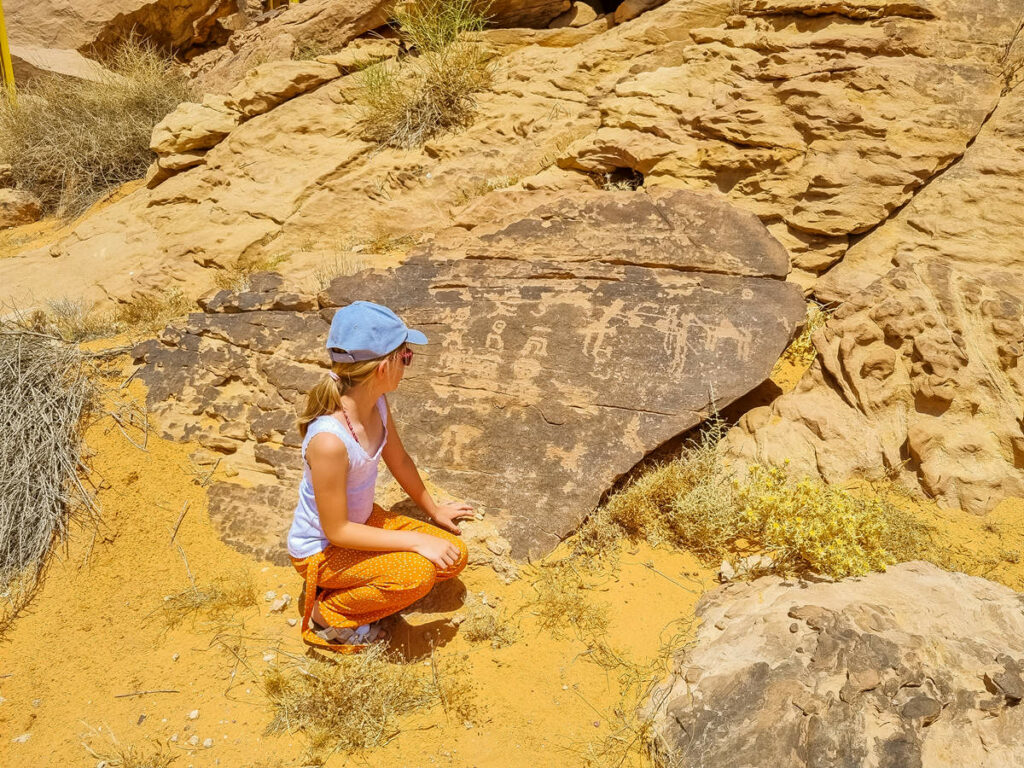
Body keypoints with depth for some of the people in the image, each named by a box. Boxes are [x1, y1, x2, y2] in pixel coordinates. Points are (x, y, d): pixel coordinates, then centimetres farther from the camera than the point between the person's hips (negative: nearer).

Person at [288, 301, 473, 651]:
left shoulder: (378, 404, -13)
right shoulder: (329, 441, -38)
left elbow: (399, 460, 7)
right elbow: (337, 531, -28)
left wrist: (433, 510, 18)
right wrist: (415, 541, -25)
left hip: (363, 520, 8)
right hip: (321, 551, -8)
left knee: (454, 555, 1)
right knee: (417, 572, -28)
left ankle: (351, 586, 10)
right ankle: (328, 613, -4)